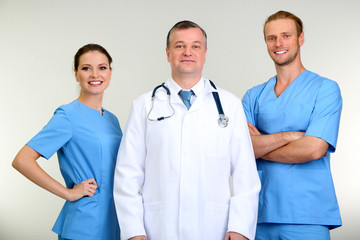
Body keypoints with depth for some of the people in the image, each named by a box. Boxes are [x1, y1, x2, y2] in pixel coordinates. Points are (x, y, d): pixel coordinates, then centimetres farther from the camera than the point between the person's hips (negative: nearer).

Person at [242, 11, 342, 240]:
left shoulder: (325, 89, -2)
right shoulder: (254, 96, 10)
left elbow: (313, 149, -14)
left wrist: (260, 146, -4)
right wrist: (289, 136, -14)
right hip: (261, 214, 4)